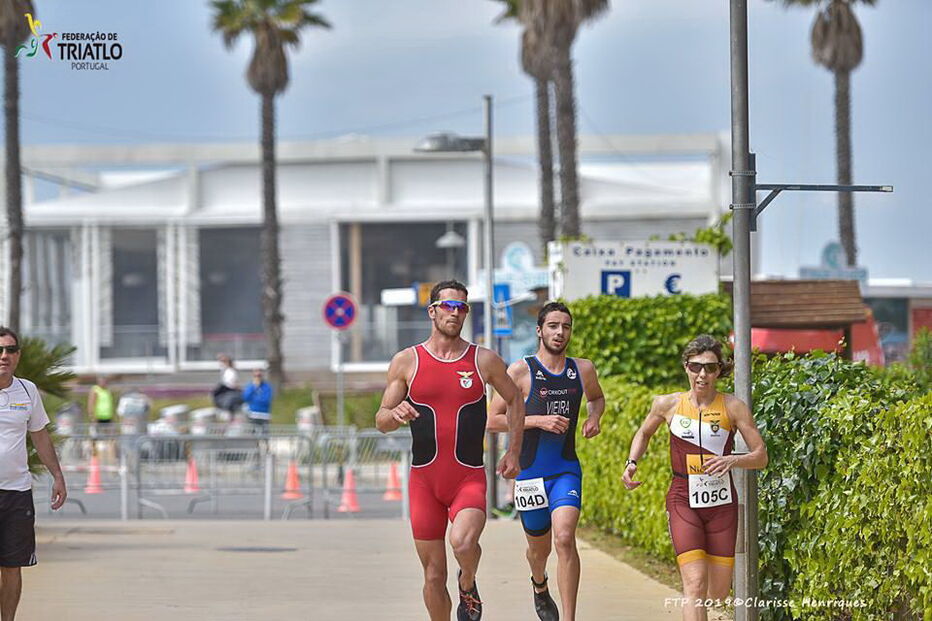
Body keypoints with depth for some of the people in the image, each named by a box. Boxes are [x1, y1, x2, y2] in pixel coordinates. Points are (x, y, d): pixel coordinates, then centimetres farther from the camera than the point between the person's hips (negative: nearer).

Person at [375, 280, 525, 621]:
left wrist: (514, 451, 12)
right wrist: (396, 414, -18)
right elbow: (381, 421, 5)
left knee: (463, 542, -29)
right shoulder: (406, 361, 3)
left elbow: (514, 400, 20)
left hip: (470, 478, -1)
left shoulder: (484, 360, 3)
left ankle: (468, 585, 5)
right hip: (424, 478, 1)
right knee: (434, 575, 3)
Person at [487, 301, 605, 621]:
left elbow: (596, 397, 26)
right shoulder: (521, 371, -8)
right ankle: (539, 585, 51)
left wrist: (594, 418, 4)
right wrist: (538, 420, -17)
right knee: (539, 547, 14)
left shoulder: (583, 370, 3)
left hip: (567, 470, 1)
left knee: (564, 538, -21)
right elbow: (493, 421, -7)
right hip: (530, 472, -1)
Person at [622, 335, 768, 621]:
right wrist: (631, 463, 3)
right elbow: (644, 433, 20)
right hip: (683, 501, -1)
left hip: (722, 503, 1)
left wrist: (732, 460, -22)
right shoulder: (667, 404, -1)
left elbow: (761, 457, -3)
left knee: (719, 592, 8)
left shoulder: (733, 407, -4)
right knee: (695, 584, -17)